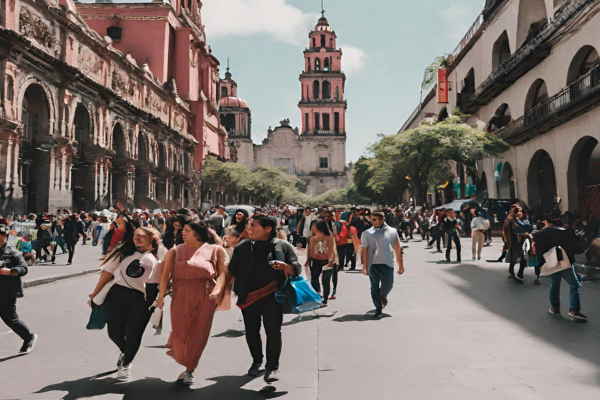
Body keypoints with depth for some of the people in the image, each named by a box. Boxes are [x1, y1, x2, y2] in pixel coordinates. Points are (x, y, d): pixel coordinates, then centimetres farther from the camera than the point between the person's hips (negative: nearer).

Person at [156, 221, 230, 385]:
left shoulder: (215, 250, 7)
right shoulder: (176, 251, 10)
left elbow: (223, 273, -1)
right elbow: (166, 274, 1)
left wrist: (217, 290, -18)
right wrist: (161, 296, -10)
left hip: (205, 296, 0)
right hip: (181, 295, 1)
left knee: (199, 334, 2)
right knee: (180, 331, -1)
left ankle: (189, 371, 18)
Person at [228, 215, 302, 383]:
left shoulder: (283, 246, 0)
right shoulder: (242, 247, 8)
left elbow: (297, 269, -2)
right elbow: (232, 270, 11)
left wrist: (285, 266, -22)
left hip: (272, 297, -3)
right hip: (248, 298, 3)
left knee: (273, 332, -1)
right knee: (252, 331, 12)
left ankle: (272, 367, 12)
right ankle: (257, 361, 33)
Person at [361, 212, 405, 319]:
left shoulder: (392, 231, 6)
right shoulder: (367, 233, 5)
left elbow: (397, 249, 9)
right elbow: (364, 250, 2)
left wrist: (400, 265, 8)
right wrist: (365, 266, -4)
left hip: (387, 263, 0)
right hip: (373, 264, 0)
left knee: (388, 285, -6)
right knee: (375, 287, 3)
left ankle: (383, 296, 29)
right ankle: (378, 309, 16)